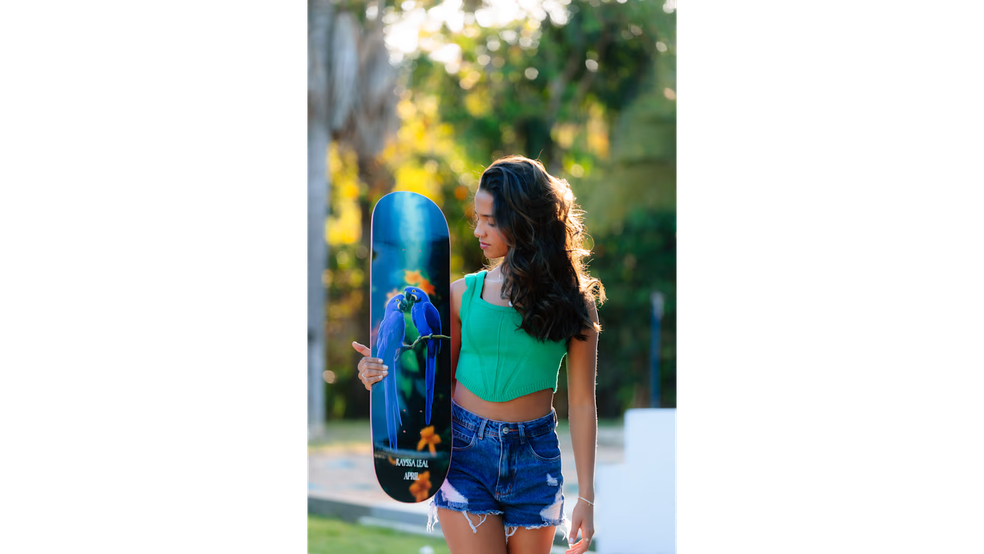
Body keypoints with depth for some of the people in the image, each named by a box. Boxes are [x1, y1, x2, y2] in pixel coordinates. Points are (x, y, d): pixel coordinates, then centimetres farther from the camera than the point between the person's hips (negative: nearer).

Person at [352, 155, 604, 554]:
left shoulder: (571, 301, -1)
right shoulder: (465, 293, 3)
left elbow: (582, 403, -1)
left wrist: (586, 497, -3)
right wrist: (388, 373, -11)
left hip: (533, 459, 0)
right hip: (465, 449, 0)